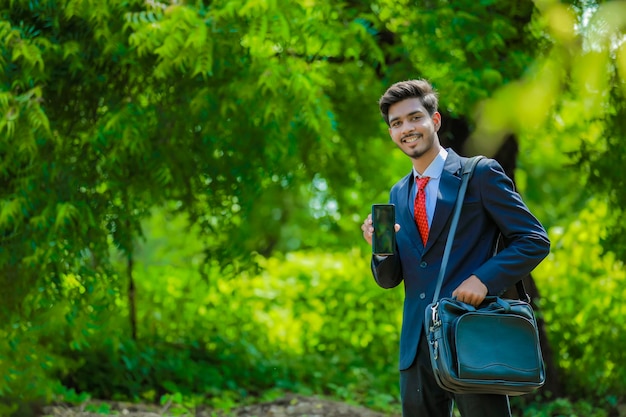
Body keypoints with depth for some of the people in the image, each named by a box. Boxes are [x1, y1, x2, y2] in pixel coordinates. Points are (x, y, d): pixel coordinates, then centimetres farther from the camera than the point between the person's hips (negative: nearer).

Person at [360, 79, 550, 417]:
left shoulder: (480, 174, -2)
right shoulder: (398, 194, 16)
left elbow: (534, 240, -5)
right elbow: (389, 279, 16)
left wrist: (485, 279, -19)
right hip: (417, 347, 6)